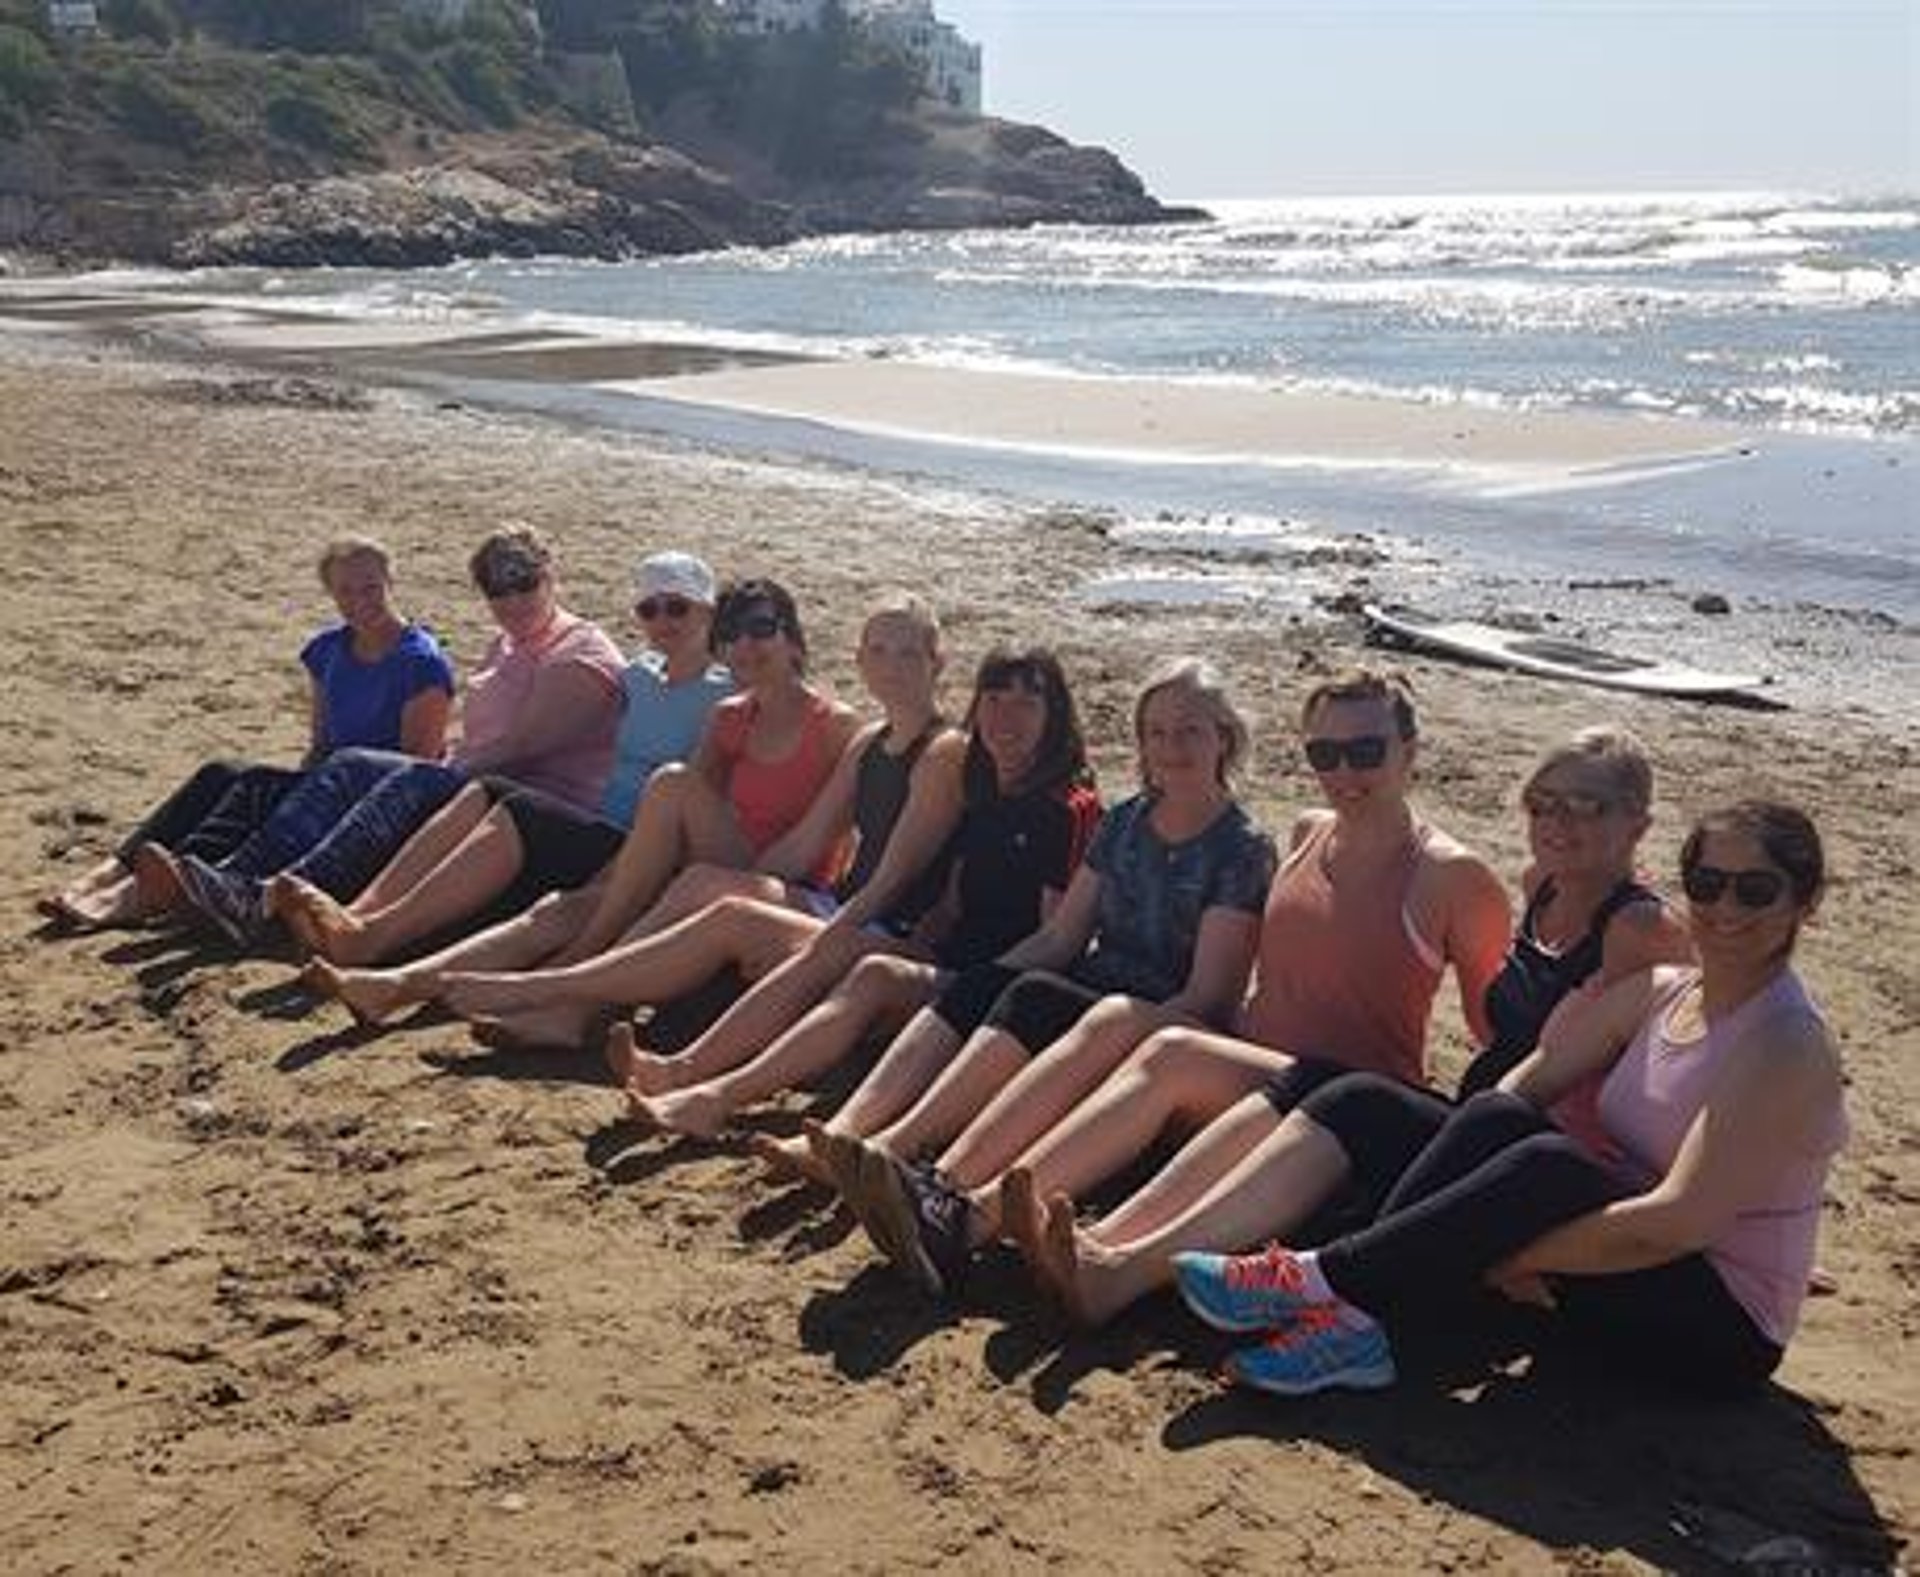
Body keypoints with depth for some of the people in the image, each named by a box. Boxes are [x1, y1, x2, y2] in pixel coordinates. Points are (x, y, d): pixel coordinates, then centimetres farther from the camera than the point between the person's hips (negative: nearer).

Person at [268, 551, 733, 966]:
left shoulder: (720, 696, 0)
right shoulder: (639, 676, 22)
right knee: (482, 793, -16)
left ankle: (368, 937, -39)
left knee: (519, 813, -29)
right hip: (595, 827, 7)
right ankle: (358, 913, -31)